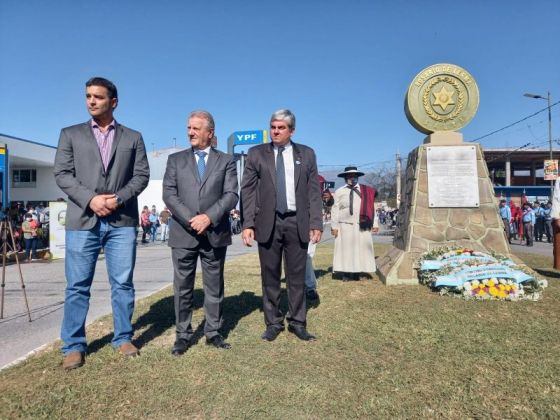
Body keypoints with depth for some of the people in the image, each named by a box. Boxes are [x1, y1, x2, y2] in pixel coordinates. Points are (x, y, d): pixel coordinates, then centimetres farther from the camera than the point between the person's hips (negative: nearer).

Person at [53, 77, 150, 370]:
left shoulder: (133, 137, 12)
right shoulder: (71, 134, 11)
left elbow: (141, 175, 4)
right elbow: (62, 174, 2)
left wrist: (118, 199, -11)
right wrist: (90, 199, -12)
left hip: (122, 221, 1)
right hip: (83, 220, 0)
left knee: (123, 283, 6)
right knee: (77, 286, 4)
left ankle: (123, 338, 20)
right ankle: (73, 346, 16)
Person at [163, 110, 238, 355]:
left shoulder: (226, 161, 8)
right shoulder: (176, 159, 11)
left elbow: (231, 195, -3)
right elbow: (169, 194, 1)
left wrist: (209, 217, -16)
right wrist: (190, 220, -12)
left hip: (215, 234, 0)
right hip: (183, 234, 1)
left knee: (214, 287, 9)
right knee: (183, 287, 7)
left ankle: (213, 332, 22)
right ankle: (183, 335, 19)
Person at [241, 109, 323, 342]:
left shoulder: (307, 154, 8)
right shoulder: (256, 154, 5)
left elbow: (314, 191, 5)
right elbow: (247, 191, 1)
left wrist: (316, 223, -2)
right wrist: (247, 224, -8)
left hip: (297, 222, 1)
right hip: (268, 222, 0)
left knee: (297, 276, 8)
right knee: (270, 276, 7)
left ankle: (297, 322, 20)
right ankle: (273, 323, 21)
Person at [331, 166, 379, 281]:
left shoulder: (366, 191, 9)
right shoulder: (339, 192, 4)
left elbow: (371, 208, 7)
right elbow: (335, 210, 1)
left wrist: (375, 224, 3)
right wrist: (334, 226, -5)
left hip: (362, 226, 2)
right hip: (345, 226, -2)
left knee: (361, 249, 5)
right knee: (346, 249, 1)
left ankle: (357, 272, 15)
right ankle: (346, 273, 8)